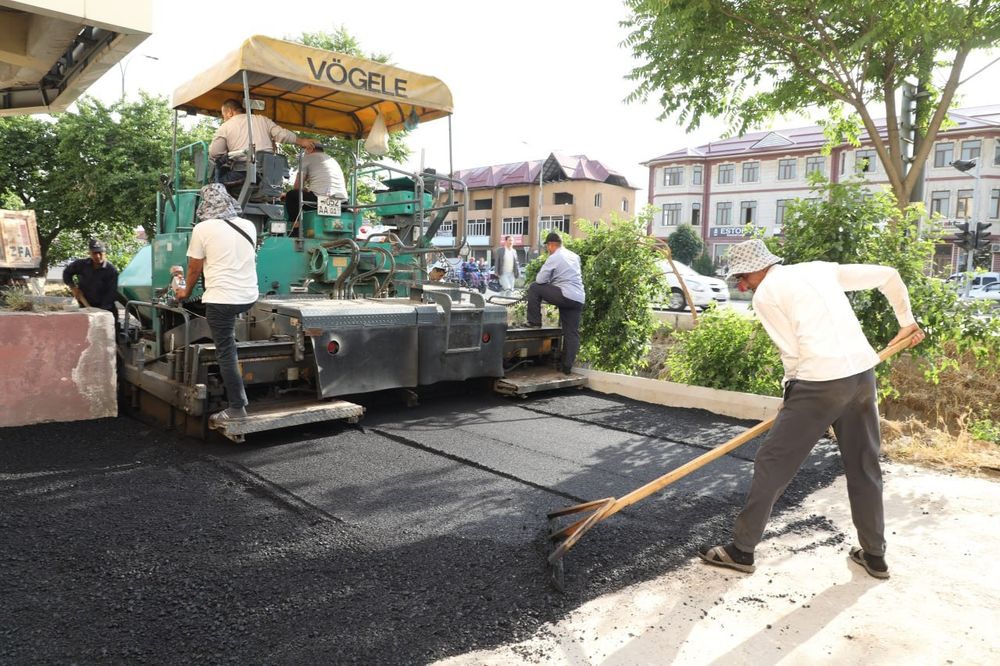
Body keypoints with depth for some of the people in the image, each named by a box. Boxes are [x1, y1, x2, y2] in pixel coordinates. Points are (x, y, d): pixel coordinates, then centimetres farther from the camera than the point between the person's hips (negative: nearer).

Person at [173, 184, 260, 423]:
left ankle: (237, 408, 6)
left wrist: (186, 292, 20)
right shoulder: (249, 226, 6)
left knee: (226, 353, 3)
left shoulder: (202, 229, -7)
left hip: (221, 299, -5)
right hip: (249, 296, 5)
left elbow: (195, 269, 1)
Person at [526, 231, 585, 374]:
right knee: (572, 333, 8)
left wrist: (550, 280, 17)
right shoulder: (574, 256, 20)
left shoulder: (554, 258, -3)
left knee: (534, 287, 5)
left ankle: (534, 322, 7)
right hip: (579, 299, 8)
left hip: (565, 296, -8)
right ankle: (567, 366, 7)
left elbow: (540, 280, -3)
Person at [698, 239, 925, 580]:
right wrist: (906, 321, 32)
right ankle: (874, 555, 32)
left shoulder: (765, 294, 0)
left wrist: (794, 391, 13)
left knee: (772, 464, 2)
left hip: (821, 382, -7)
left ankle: (741, 550, 10)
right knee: (864, 466, 20)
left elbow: (793, 352, -3)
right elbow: (889, 276, 20)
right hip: (863, 373, 7)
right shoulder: (821, 268, 18)